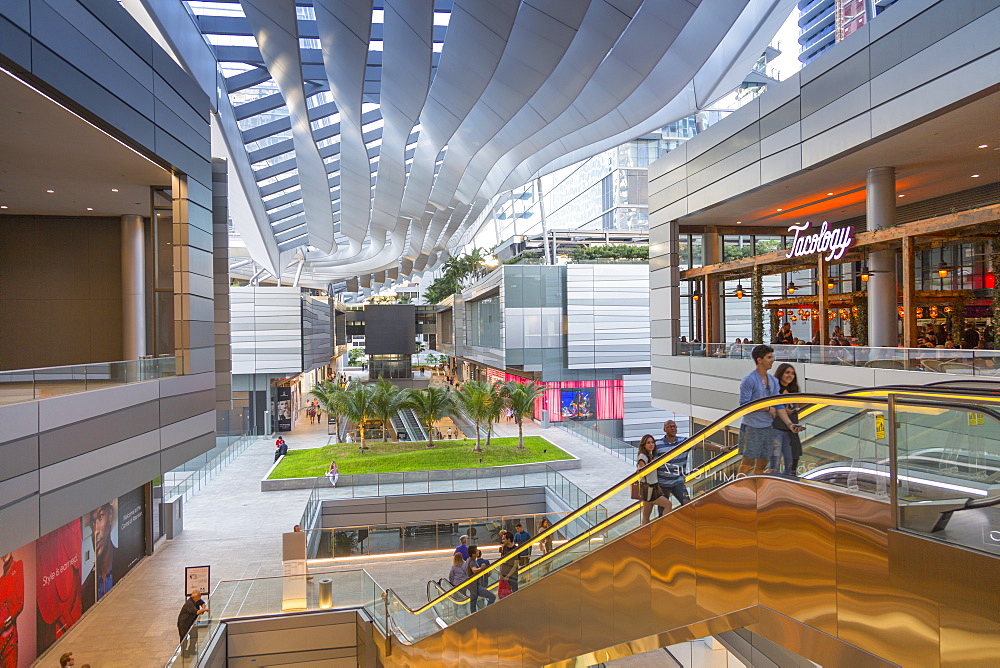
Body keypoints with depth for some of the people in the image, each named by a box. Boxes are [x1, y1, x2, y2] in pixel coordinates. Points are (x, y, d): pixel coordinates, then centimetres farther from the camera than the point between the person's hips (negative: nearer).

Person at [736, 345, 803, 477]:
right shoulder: (748, 380, -11)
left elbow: (779, 406, 11)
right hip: (752, 428, -7)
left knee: (762, 464, 11)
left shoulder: (773, 381, 12)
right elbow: (744, 405, -16)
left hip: (768, 427, 7)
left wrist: (789, 424, 0)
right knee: (748, 463, -5)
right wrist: (767, 408, -10)